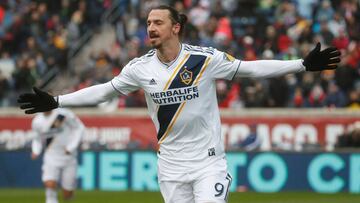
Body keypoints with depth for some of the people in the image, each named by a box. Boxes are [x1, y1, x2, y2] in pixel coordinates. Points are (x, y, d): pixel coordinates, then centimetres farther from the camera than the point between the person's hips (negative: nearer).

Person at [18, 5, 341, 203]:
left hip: (209, 161, -3)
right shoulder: (141, 67, -1)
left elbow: (250, 69, -3)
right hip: (171, 164, 3)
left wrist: (304, 65, -7)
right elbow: (105, 91, 9)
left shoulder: (205, 58, -9)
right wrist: (55, 102, 6)